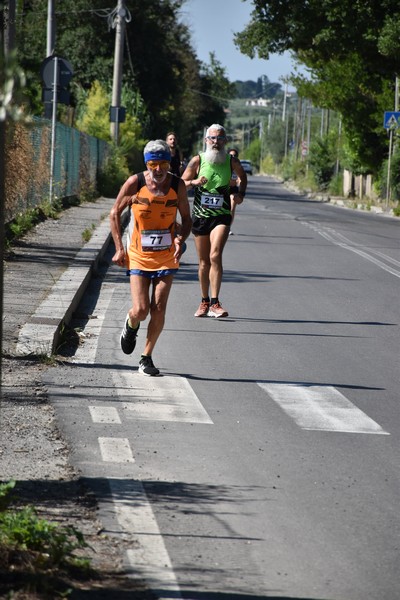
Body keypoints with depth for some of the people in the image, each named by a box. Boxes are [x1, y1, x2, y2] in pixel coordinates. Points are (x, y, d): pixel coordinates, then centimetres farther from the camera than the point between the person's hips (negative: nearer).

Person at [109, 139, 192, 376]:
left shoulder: (178, 186, -4)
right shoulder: (134, 183, -10)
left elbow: (186, 218, 8)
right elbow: (115, 213, 2)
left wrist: (181, 239, -13)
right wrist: (119, 248, -4)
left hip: (167, 257, 1)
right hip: (139, 256, -1)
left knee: (159, 311, -4)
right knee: (141, 310, -10)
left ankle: (147, 358, 12)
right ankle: (131, 324, 28)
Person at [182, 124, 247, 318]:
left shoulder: (232, 162, 0)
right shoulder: (197, 160, -3)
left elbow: (243, 176, 21)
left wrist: (240, 194, 3)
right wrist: (194, 182, -20)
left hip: (221, 216, -1)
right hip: (200, 215, 1)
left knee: (215, 256, -19)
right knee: (204, 262, 9)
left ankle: (215, 303, -19)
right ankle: (205, 302, 25)